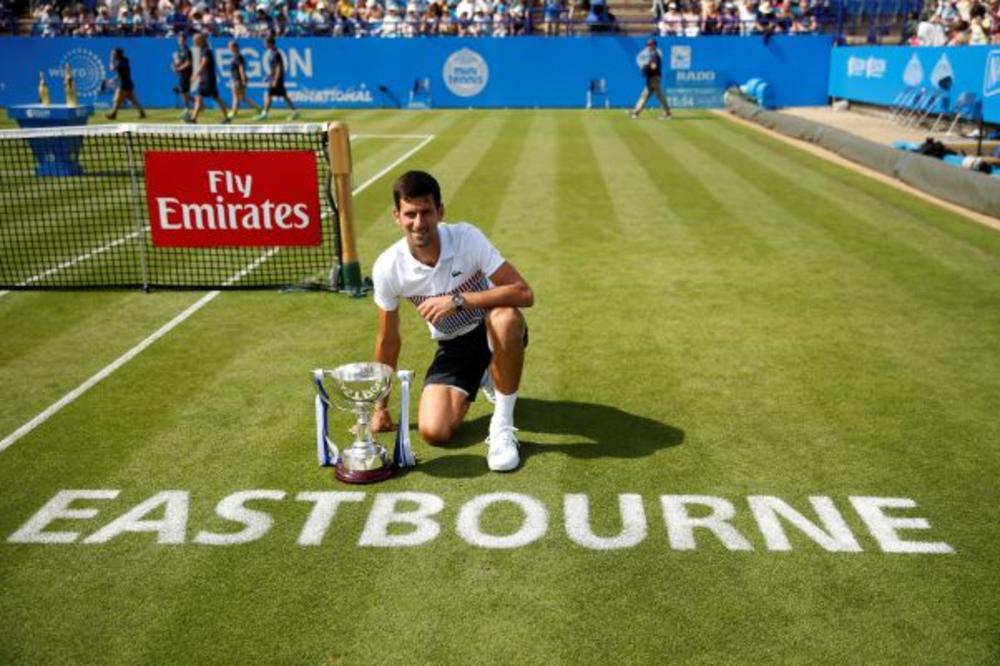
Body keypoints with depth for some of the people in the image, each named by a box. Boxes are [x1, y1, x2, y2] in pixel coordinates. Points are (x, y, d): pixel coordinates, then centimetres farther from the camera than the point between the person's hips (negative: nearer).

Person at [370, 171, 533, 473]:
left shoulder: (467, 237, -24)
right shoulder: (387, 268, -17)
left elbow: (524, 293, -30)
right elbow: (388, 340, -3)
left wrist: (458, 300, -40)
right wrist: (380, 407, 5)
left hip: (495, 334, -3)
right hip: (453, 346, 3)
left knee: (505, 317, -39)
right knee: (433, 431, -16)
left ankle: (503, 425, -20)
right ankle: (482, 380, 19)